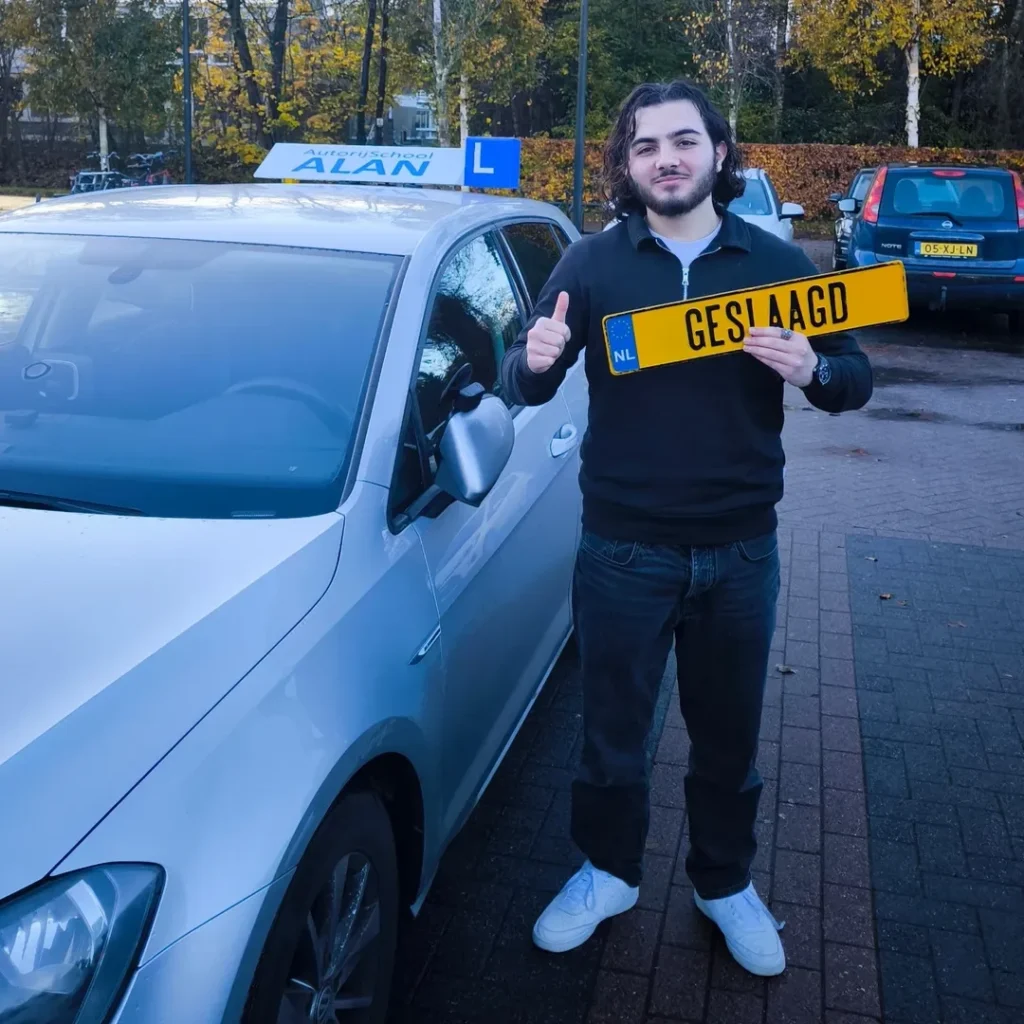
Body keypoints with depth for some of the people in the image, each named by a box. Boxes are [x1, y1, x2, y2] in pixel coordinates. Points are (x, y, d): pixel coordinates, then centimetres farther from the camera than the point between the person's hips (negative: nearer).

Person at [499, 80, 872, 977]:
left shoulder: (777, 262, 2)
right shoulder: (591, 264, 0)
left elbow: (856, 382, 3)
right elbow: (528, 389, 1)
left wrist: (812, 371, -20)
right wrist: (534, 360, -22)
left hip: (740, 551, 1)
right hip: (623, 551, 0)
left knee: (729, 735, 15)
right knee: (613, 728, 12)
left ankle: (727, 883, 38)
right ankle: (610, 873, 36)